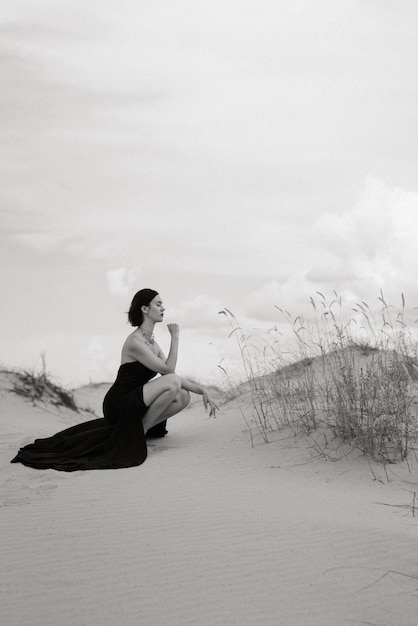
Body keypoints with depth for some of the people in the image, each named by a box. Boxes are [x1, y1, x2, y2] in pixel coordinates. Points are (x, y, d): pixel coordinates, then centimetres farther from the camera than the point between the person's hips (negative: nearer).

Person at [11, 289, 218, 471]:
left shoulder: (151, 342, 11)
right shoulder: (135, 342, -18)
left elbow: (173, 377, 11)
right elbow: (168, 370, -18)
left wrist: (202, 390, 2)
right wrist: (175, 337, -12)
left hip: (133, 404, 8)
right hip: (119, 404, -8)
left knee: (183, 396, -2)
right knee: (173, 383, -24)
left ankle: (138, 428, 3)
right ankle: (140, 431, -9)